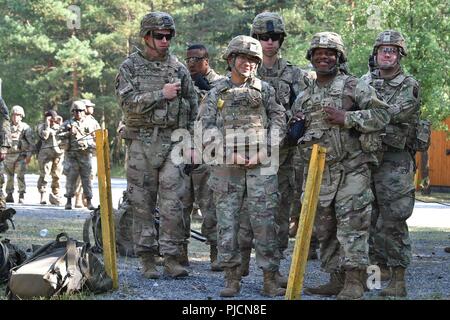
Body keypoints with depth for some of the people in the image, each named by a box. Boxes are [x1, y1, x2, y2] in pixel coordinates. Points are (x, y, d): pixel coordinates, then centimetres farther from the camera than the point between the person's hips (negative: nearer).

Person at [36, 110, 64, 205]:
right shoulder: (42, 126, 8)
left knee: (57, 175, 4)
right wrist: (47, 124, -7)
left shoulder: (59, 126, 18)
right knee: (44, 174, -12)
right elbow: (44, 136, -11)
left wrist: (61, 124, 1)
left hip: (59, 152, 3)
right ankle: (43, 195, -13)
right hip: (46, 152, -3)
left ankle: (55, 195, 12)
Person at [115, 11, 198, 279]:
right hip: (141, 143, -1)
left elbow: (193, 105, 13)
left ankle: (172, 258, -1)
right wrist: (161, 94, -14)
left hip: (173, 142, 1)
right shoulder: (130, 67, 3)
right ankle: (147, 258, 10)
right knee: (143, 203, 3)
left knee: (174, 203, -6)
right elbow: (128, 102, -9)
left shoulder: (179, 68, 10)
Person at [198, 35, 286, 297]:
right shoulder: (217, 92, 11)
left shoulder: (265, 89, 11)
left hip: (261, 164, -1)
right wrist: (227, 152, -8)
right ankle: (232, 279, 8)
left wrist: (265, 149, -8)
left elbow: (278, 120, 5)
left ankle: (271, 279, -1)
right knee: (227, 221, 0)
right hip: (226, 166, 1)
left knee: (265, 221, -4)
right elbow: (206, 127, 4)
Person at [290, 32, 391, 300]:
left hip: (351, 171, -6)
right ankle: (336, 279, 18)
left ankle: (355, 284, -9)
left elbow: (382, 115, -8)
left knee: (351, 226, -10)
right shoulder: (304, 98, 17)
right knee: (325, 229, 9)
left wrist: (346, 118, -16)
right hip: (318, 173, 6)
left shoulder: (353, 86, 0)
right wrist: (296, 126, 4)